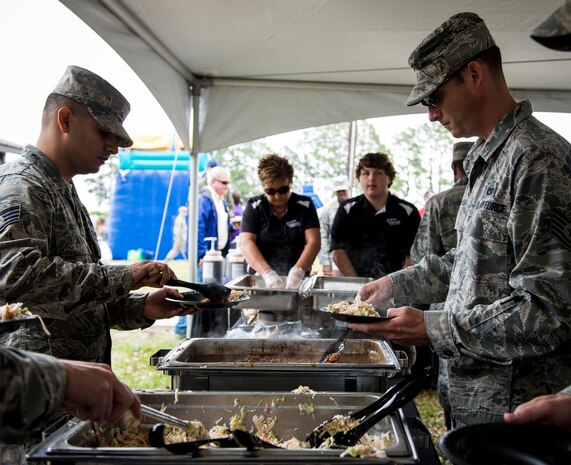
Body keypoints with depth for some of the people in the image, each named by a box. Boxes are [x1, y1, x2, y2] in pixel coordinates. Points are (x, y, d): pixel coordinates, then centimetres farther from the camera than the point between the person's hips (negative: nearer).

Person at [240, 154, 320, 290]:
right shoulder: (254, 207, 4)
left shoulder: (305, 206, 5)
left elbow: (314, 242, -3)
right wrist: (267, 273, -21)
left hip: (298, 280, 0)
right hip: (260, 279, 0)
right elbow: (246, 242, -6)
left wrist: (298, 271, -21)